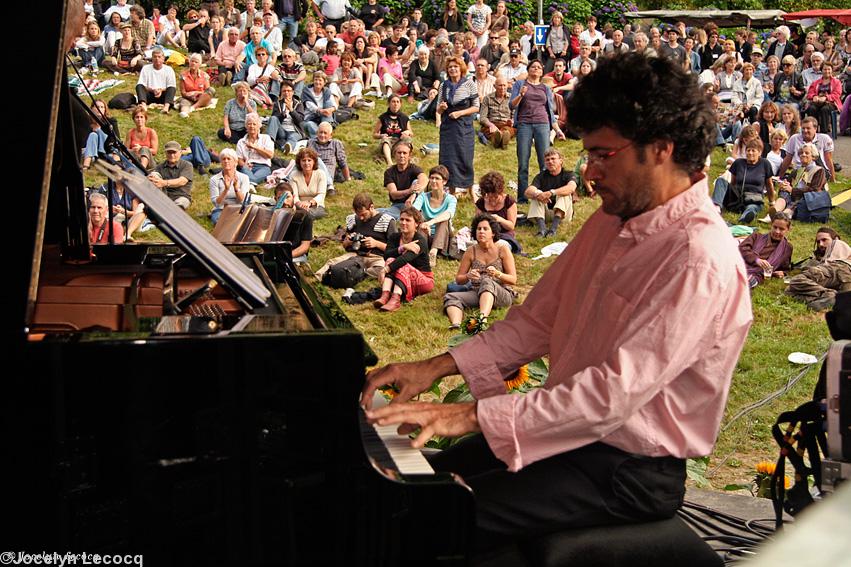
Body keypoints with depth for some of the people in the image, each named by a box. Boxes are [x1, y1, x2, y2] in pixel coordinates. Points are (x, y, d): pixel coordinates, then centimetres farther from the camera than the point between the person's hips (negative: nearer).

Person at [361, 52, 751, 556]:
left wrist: (472, 416, -32)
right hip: (576, 427, 9)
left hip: (629, 469, -9)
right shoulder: (613, 221, 7)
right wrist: (436, 367, -2)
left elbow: (616, 393, -30)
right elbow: (540, 317, 11)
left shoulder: (700, 260, -24)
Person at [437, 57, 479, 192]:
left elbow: (476, 107, -1)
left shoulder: (469, 83, -1)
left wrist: (460, 113, -12)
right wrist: (441, 107, -11)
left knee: (465, 159, -2)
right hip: (447, 126, 3)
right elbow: (438, 111, 12)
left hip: (464, 126, -3)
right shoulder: (444, 85, 8)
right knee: (448, 159, 0)